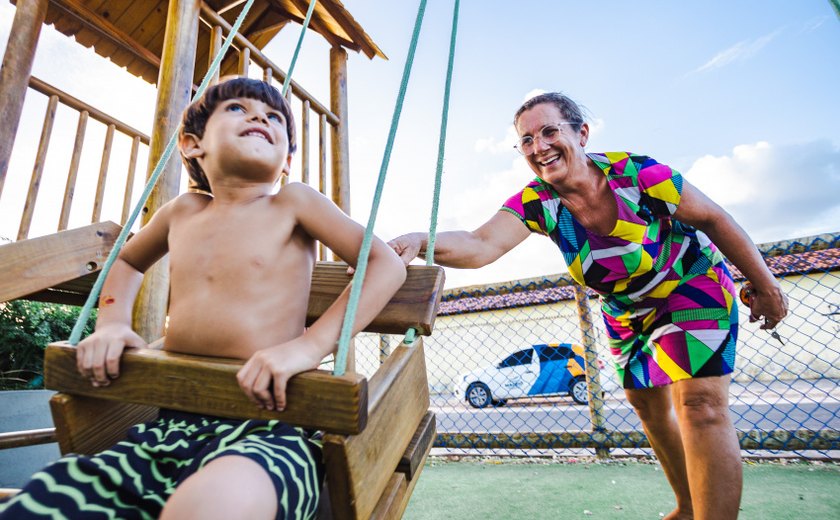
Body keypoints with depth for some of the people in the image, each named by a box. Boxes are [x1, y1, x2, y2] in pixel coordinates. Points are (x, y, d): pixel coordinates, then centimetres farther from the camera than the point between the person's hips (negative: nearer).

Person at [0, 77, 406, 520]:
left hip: (266, 430, -5)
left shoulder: (292, 203, 0)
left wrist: (310, 344, -18)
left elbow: (387, 264, -6)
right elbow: (127, 260, 35)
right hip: (168, 428, 6)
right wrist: (112, 321, 14)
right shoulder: (182, 211, 15)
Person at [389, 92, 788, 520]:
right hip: (625, 310, 4)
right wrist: (422, 242, -60)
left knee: (699, 404, -19)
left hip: (692, 285, -4)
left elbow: (712, 218, -14)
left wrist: (765, 285, -7)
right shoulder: (534, 203, -23)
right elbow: (482, 245, -41)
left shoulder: (636, 172, -28)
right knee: (647, 406, 16)